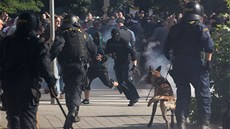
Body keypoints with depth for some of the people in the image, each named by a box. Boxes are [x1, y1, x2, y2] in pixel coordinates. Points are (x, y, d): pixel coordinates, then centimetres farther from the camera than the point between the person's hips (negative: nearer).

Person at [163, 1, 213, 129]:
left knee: (182, 95, 12)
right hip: (196, 65, -4)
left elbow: (166, 47, 14)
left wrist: (171, 59, 24)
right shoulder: (201, 27, -3)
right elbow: (209, 46, -16)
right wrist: (208, 61, -11)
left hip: (178, 66, 4)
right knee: (203, 95, 4)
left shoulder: (175, 28, 12)